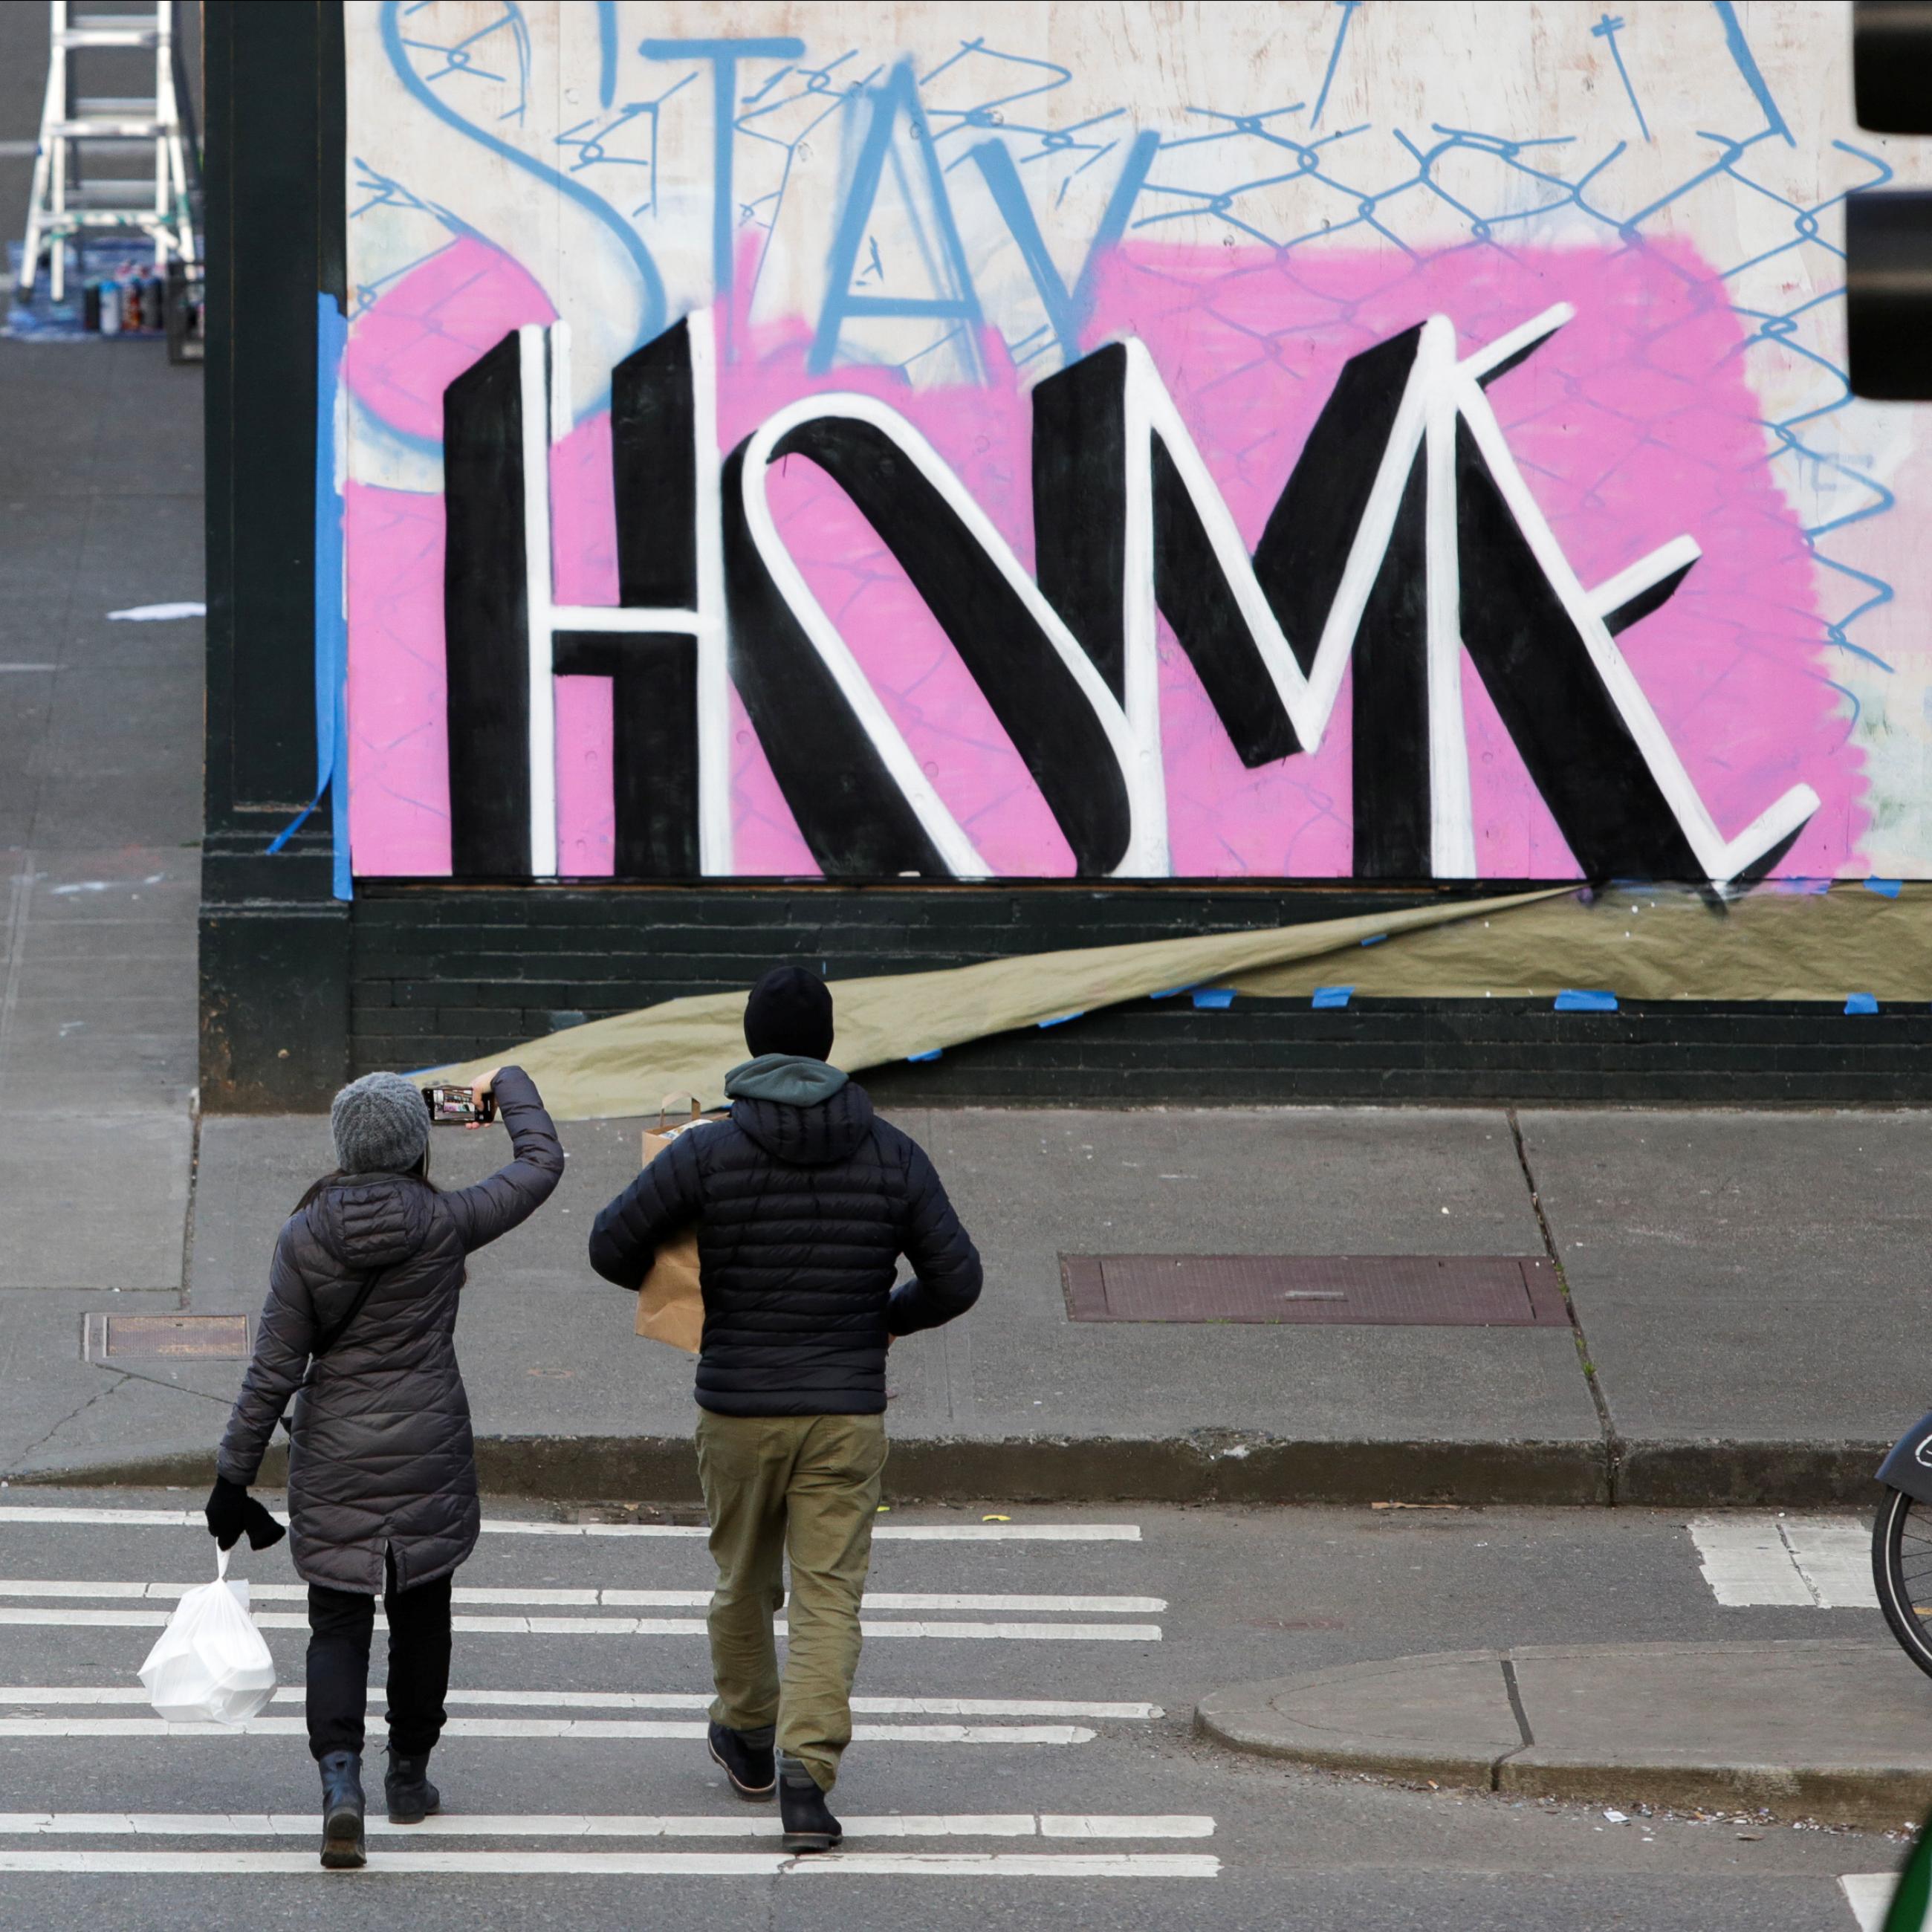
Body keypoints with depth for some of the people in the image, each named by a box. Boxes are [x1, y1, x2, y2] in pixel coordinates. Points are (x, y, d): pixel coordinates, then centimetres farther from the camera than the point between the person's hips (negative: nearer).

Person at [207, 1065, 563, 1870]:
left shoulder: (304, 1236, -9)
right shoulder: (445, 1223, -10)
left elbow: (274, 1368, -6)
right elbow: (541, 1164, 6)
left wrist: (234, 1478, 1)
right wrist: (510, 1086, 25)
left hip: (333, 1462, 0)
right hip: (428, 1455, 0)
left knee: (337, 1623, 4)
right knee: (420, 1615, 18)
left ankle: (340, 1779, -17)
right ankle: (409, 1774, 29)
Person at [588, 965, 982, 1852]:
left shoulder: (707, 1153, -10)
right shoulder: (890, 1154, -5)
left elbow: (612, 1247, -5)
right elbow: (956, 1280, -2)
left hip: (738, 1412, 0)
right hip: (847, 1414, 0)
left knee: (745, 1579, 22)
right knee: (828, 1598, 1)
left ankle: (745, 1737, 43)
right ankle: (806, 1779, -16)